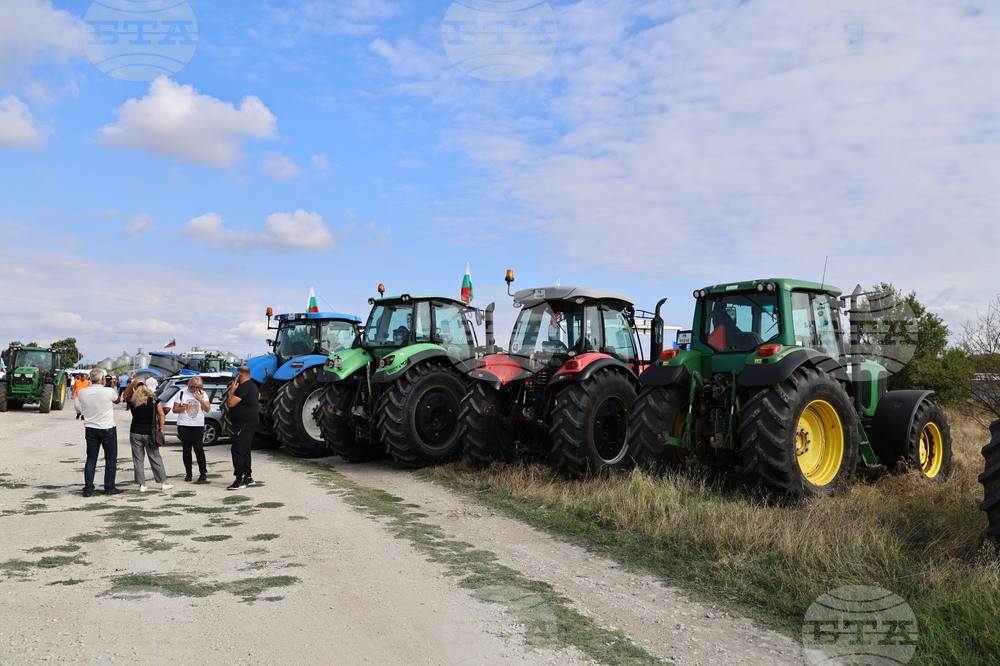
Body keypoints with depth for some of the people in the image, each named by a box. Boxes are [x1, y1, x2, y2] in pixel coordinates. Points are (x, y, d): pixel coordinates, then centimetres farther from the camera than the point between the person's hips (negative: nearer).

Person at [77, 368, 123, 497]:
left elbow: (82, 409, 10)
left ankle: (88, 489, 11)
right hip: (107, 429, -4)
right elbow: (118, 400, 5)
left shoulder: (82, 393, -5)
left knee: (91, 459, 11)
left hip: (90, 428, 4)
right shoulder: (109, 392, -16)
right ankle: (109, 488, 10)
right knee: (111, 459, 7)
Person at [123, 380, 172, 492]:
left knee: (138, 459, 8)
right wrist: (161, 429, 1)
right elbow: (162, 415, -6)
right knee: (155, 457, 8)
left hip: (135, 433, 0)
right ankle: (163, 482, 9)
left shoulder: (131, 400, -3)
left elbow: (125, 395, 21)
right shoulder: (154, 399, -4)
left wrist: (131, 384, 9)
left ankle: (141, 484, 8)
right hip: (150, 433, 0)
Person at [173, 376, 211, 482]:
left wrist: (200, 399, -12)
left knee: (198, 449, -7)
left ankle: (203, 473, 1)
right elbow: (174, 410, 4)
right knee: (186, 449, 3)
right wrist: (182, 408, -16)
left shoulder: (202, 394, 6)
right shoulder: (182, 393, 3)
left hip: (198, 425, 0)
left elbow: (207, 409, 1)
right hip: (183, 425, 0)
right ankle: (188, 473, 11)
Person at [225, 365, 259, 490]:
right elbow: (258, 396, 38)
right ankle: (248, 477, 24)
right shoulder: (252, 386, 15)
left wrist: (232, 391, -10)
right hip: (250, 423, 11)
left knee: (237, 450, -13)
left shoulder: (244, 387, -19)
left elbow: (230, 403, -23)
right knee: (245, 451, 17)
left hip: (245, 424, -11)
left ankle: (239, 481, -15)